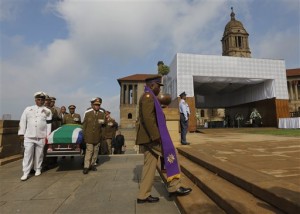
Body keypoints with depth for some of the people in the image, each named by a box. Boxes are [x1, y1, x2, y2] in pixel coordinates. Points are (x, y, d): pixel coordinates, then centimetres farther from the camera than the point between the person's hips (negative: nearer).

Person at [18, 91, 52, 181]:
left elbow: (48, 125, 3)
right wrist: (21, 134, 4)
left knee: (39, 154, 7)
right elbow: (23, 122, 9)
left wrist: (47, 136, -1)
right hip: (29, 136, 1)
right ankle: (25, 173, 8)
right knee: (28, 154, 1)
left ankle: (38, 169, 23)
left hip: (41, 137, 0)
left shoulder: (47, 111, 5)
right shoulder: (28, 109, 9)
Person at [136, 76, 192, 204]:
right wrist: (156, 136, -23)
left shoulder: (148, 97, 23)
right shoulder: (148, 96, -9)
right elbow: (147, 118, -21)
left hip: (148, 136, 10)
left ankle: (143, 195, 17)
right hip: (150, 136, -10)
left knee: (150, 164, 10)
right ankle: (174, 186, 4)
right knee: (170, 153, -5)